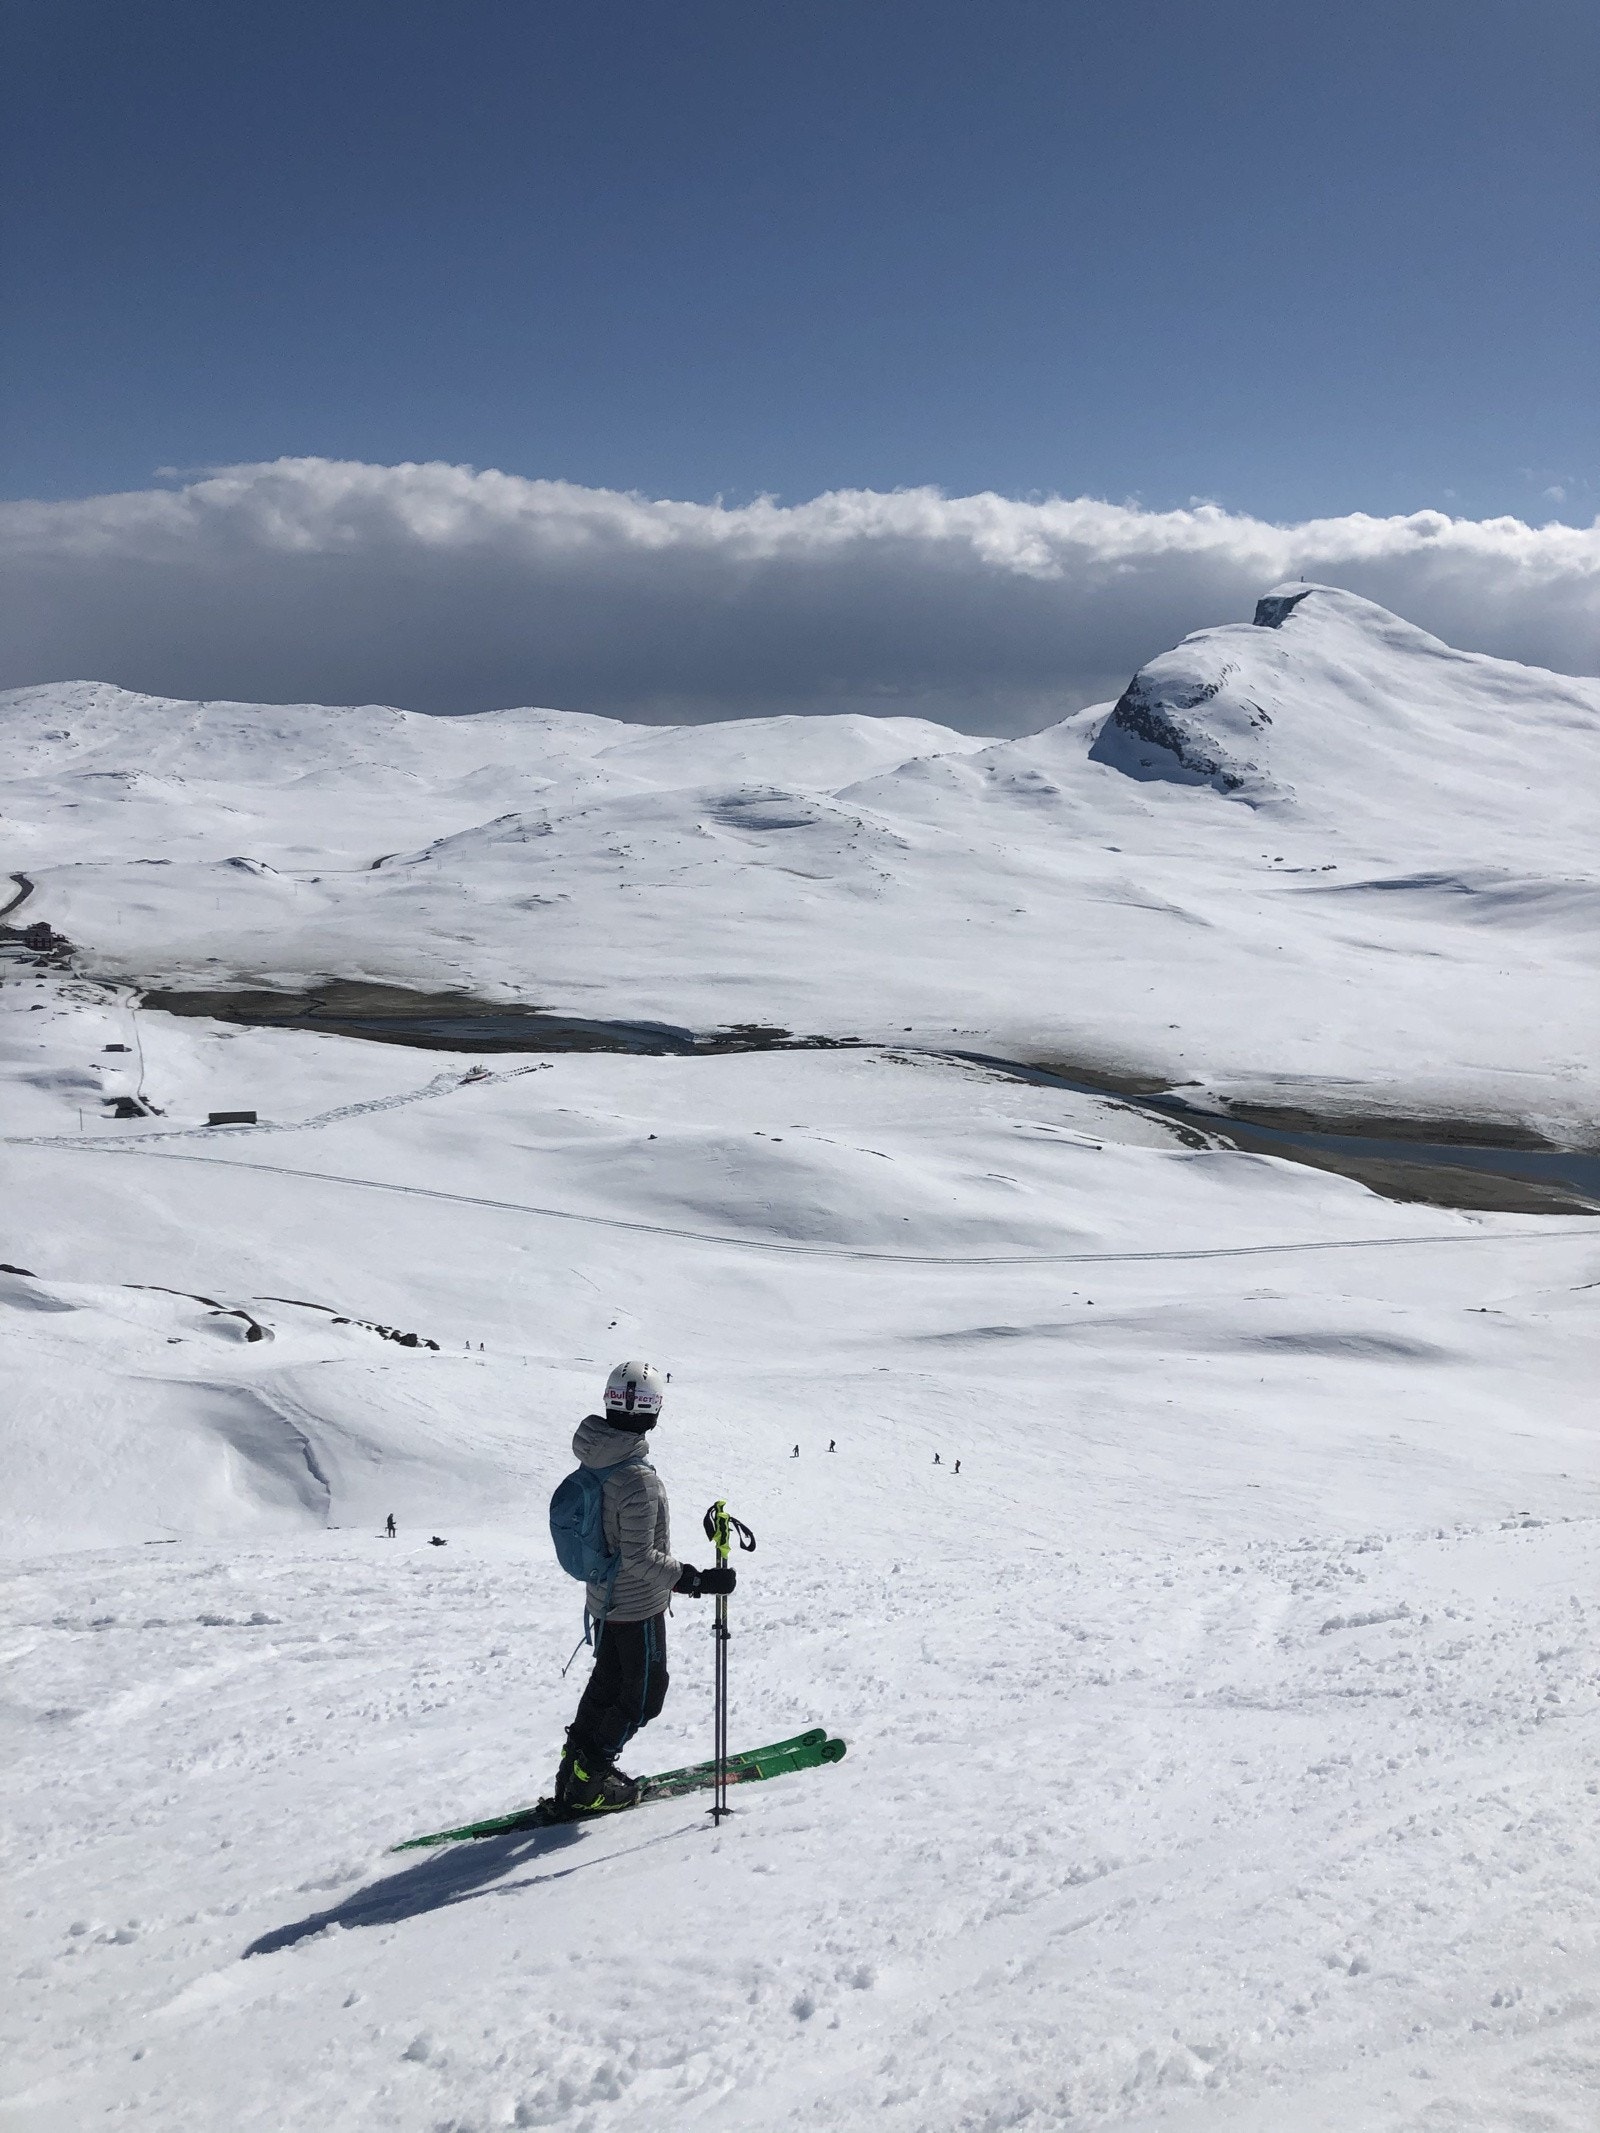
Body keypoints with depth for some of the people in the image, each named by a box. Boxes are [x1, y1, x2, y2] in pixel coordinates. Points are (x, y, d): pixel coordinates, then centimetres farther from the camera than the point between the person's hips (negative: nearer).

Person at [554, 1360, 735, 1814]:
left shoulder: (594, 1462, -3)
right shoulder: (639, 1479, -31)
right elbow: (639, 1557, -29)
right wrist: (697, 1580, -27)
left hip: (605, 1598, 8)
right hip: (638, 1607, -8)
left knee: (607, 1682, 23)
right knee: (644, 1694, 8)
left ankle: (576, 1768, 33)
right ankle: (587, 1783, 14)